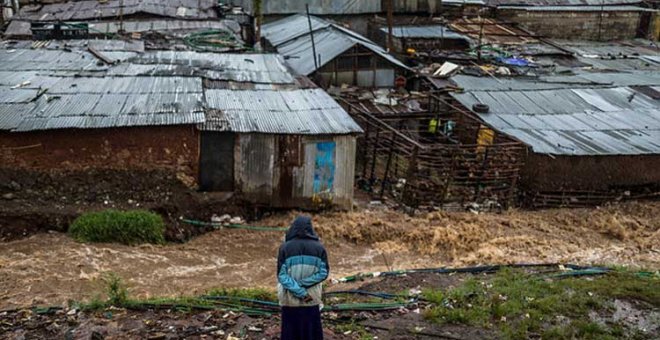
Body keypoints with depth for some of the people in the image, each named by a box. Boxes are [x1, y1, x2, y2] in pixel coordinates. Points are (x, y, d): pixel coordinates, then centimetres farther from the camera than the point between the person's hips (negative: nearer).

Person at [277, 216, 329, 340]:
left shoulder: (285, 247, -8)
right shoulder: (318, 247, -4)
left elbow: (282, 275, -13)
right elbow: (324, 272, -7)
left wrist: (302, 293, -14)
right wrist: (303, 283, -11)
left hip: (290, 300, -1)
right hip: (312, 300, 1)